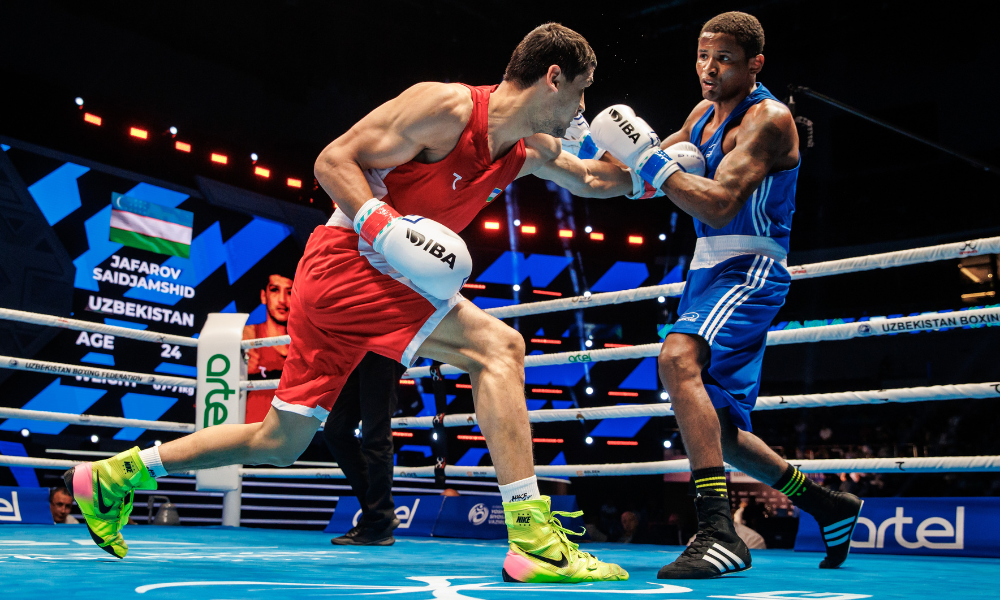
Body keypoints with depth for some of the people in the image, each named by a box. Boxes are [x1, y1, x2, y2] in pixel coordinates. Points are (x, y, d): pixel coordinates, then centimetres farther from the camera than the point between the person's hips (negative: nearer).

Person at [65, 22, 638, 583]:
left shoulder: (530, 149, 8)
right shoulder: (446, 106, -15)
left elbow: (591, 180, 26)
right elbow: (333, 160, -15)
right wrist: (381, 225, -28)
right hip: (347, 260, -9)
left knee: (277, 443, 16)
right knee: (498, 347, -21)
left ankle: (112, 476, 29)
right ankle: (534, 541, -25)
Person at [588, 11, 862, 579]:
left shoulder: (768, 118, -12)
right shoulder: (704, 113, 14)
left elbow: (719, 206, -25)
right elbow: (651, 158, 26)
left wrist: (650, 159, -23)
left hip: (749, 270, -9)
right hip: (708, 272, 9)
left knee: (679, 358, -35)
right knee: (715, 430, 11)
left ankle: (720, 531, -38)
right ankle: (828, 505, 29)